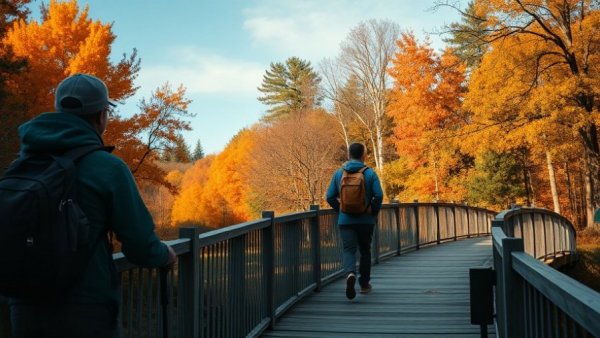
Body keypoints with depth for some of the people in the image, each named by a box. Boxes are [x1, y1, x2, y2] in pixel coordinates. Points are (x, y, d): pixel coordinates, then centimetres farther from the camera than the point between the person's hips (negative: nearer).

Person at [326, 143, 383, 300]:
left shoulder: (339, 173, 2)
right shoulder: (370, 173, -5)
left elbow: (330, 196, 0)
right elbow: (379, 195, -14)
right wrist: (374, 212, 1)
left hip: (345, 220, 0)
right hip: (366, 220, 0)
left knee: (348, 250, -1)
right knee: (365, 251, 15)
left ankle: (350, 273, -30)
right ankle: (364, 284, 24)